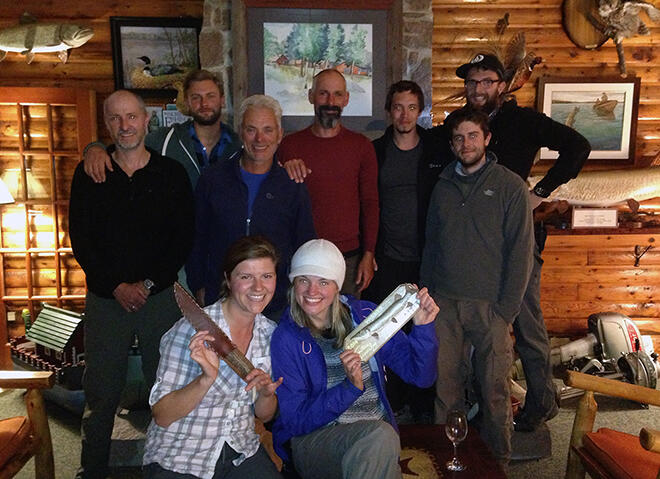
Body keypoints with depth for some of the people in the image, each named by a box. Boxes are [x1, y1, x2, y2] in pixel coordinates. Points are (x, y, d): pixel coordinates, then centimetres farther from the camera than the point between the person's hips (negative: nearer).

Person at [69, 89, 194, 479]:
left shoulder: (172, 173, 2)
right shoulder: (89, 175, 5)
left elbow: (184, 238, -1)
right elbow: (81, 241, 1)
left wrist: (149, 284, -9)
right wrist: (116, 287, -9)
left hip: (161, 296, 0)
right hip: (105, 298, 1)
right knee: (101, 393, 9)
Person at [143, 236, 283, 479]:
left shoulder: (270, 333, 0)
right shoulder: (192, 329, -16)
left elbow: (264, 415, 8)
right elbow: (162, 415, -14)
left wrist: (266, 393, -13)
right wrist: (207, 378, -29)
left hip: (241, 451, 4)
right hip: (178, 459, -3)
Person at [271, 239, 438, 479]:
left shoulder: (364, 315, 1)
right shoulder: (285, 339, -6)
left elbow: (421, 376, 2)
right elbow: (297, 421, -9)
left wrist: (422, 327, -14)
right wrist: (350, 388, -20)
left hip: (378, 434, 4)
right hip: (314, 440, -4)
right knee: (381, 434, -31)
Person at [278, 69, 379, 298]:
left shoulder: (361, 145, 4)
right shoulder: (290, 144, 2)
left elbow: (370, 203, 5)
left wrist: (368, 255, -1)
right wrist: (284, 173, -15)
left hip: (349, 258, 1)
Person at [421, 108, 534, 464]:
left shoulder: (510, 186, -1)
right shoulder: (443, 187, 12)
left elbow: (520, 252, -5)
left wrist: (506, 309, -10)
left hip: (489, 306, -3)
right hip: (444, 303, 3)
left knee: (494, 389, 4)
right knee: (445, 384, 7)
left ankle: (497, 459, 24)